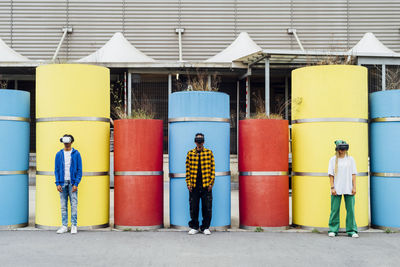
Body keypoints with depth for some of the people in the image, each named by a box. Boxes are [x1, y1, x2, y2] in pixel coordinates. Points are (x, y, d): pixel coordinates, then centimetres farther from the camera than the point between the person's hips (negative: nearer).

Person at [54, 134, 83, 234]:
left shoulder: (76, 154, 1)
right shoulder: (59, 154, 7)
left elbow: (79, 170, 0)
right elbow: (56, 170, 8)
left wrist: (76, 184, -9)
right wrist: (57, 183, -2)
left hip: (72, 183, -2)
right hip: (62, 183, 2)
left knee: (74, 205, -3)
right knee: (63, 205, 5)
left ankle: (74, 226, 3)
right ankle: (64, 226, 11)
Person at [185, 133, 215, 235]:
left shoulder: (209, 153, 5)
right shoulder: (190, 153, 8)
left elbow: (212, 168, 3)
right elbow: (188, 169, 8)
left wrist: (211, 183, -4)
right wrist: (188, 183, 1)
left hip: (206, 185, -1)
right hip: (194, 185, 1)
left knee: (207, 207, 2)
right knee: (193, 207, 4)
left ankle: (206, 227, 14)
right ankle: (194, 227, 17)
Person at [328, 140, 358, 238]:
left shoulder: (350, 159, 8)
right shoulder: (333, 159, 5)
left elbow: (353, 174, 6)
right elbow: (331, 174, 2)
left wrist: (354, 187, -1)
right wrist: (332, 187, -5)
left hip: (348, 189, 1)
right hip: (336, 189, -1)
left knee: (350, 209, -1)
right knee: (335, 210, 2)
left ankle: (351, 230, 7)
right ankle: (333, 230, 11)